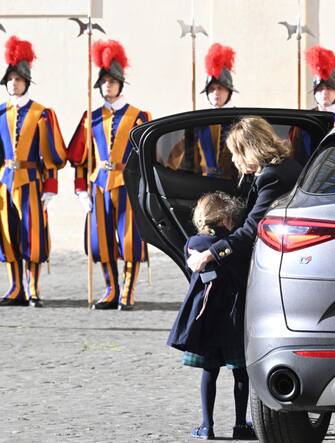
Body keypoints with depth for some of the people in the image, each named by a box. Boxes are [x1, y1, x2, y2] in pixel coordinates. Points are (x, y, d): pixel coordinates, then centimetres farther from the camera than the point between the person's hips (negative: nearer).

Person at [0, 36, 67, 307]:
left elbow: (53, 155, -3)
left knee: (33, 235, -3)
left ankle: (33, 292, 3)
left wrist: (49, 190, -8)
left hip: (32, 182, -4)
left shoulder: (42, 114, -2)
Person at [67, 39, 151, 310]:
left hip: (128, 186, -3)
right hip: (100, 186, 4)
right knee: (102, 241, 5)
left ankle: (128, 295, 3)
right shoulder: (92, 119, 10)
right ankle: (112, 292, 15)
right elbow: (78, 158, 12)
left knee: (130, 240, -3)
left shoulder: (138, 117, 1)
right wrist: (81, 189, 5)